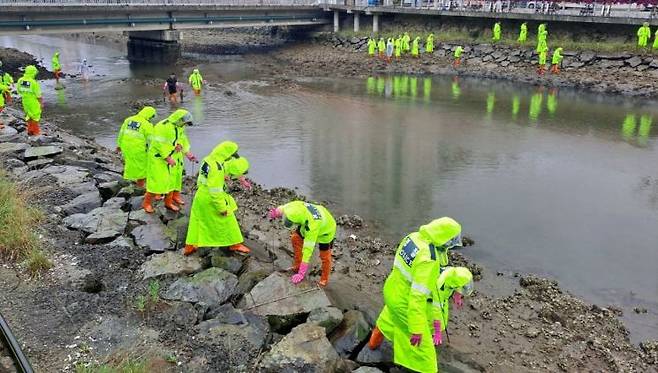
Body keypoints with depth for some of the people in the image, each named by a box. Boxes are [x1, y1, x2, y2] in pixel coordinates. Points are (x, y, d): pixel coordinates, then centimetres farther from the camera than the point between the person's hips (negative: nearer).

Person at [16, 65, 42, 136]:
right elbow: (38, 95, -17)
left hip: (25, 100, 6)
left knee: (29, 115, 22)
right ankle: (35, 131, 17)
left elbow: (19, 91, 4)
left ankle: (30, 130, 27)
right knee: (35, 116, 11)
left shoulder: (20, 80, -6)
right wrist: (41, 103, -5)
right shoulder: (34, 82, -23)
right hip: (33, 101, -6)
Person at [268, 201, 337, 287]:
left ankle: (324, 280, 30)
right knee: (295, 238, 2)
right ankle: (297, 266, 20)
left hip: (325, 230, -6)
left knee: (325, 256, 6)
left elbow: (308, 250, -45)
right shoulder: (297, 205, -33)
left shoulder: (312, 226, -48)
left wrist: (301, 274, -42)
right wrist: (275, 212, -31)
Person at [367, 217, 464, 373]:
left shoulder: (414, 237, -10)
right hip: (405, 301, -9)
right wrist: (417, 329, -30)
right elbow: (418, 295, -35)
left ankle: (375, 341, 64)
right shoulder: (428, 260, -34)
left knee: (390, 317, 39)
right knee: (422, 342, 9)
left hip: (391, 289, 9)